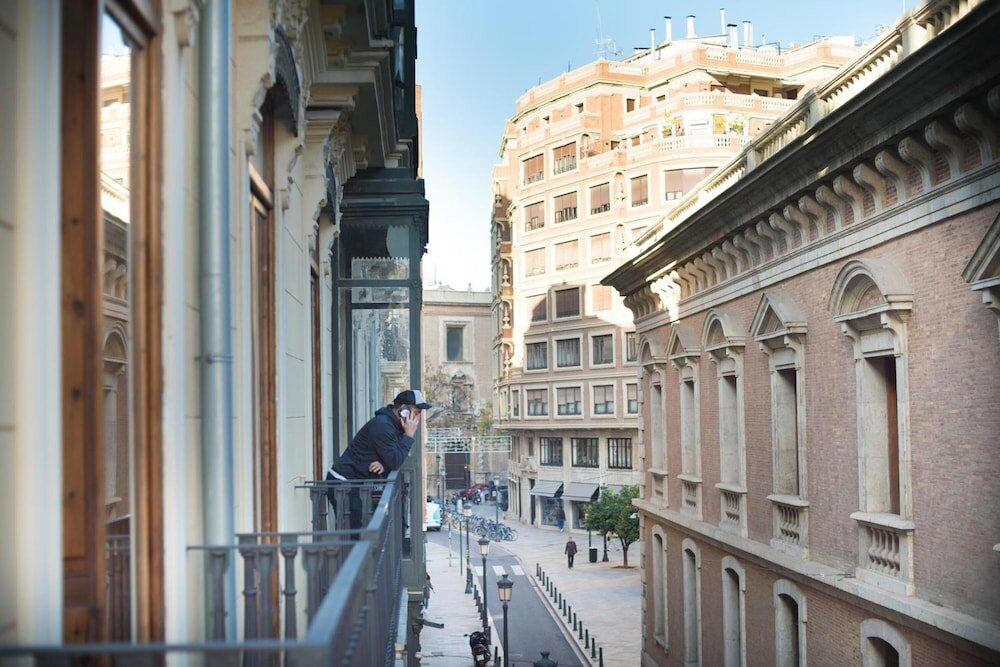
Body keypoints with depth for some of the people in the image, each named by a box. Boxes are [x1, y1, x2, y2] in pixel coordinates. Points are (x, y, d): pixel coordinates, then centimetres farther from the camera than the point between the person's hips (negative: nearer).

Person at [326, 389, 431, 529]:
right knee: (355, 529, -13)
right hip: (343, 482, -10)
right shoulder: (382, 426, -21)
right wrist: (409, 435, -17)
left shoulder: (394, 425, 11)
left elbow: (394, 460, 11)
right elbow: (395, 463, -23)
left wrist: (385, 464, -13)